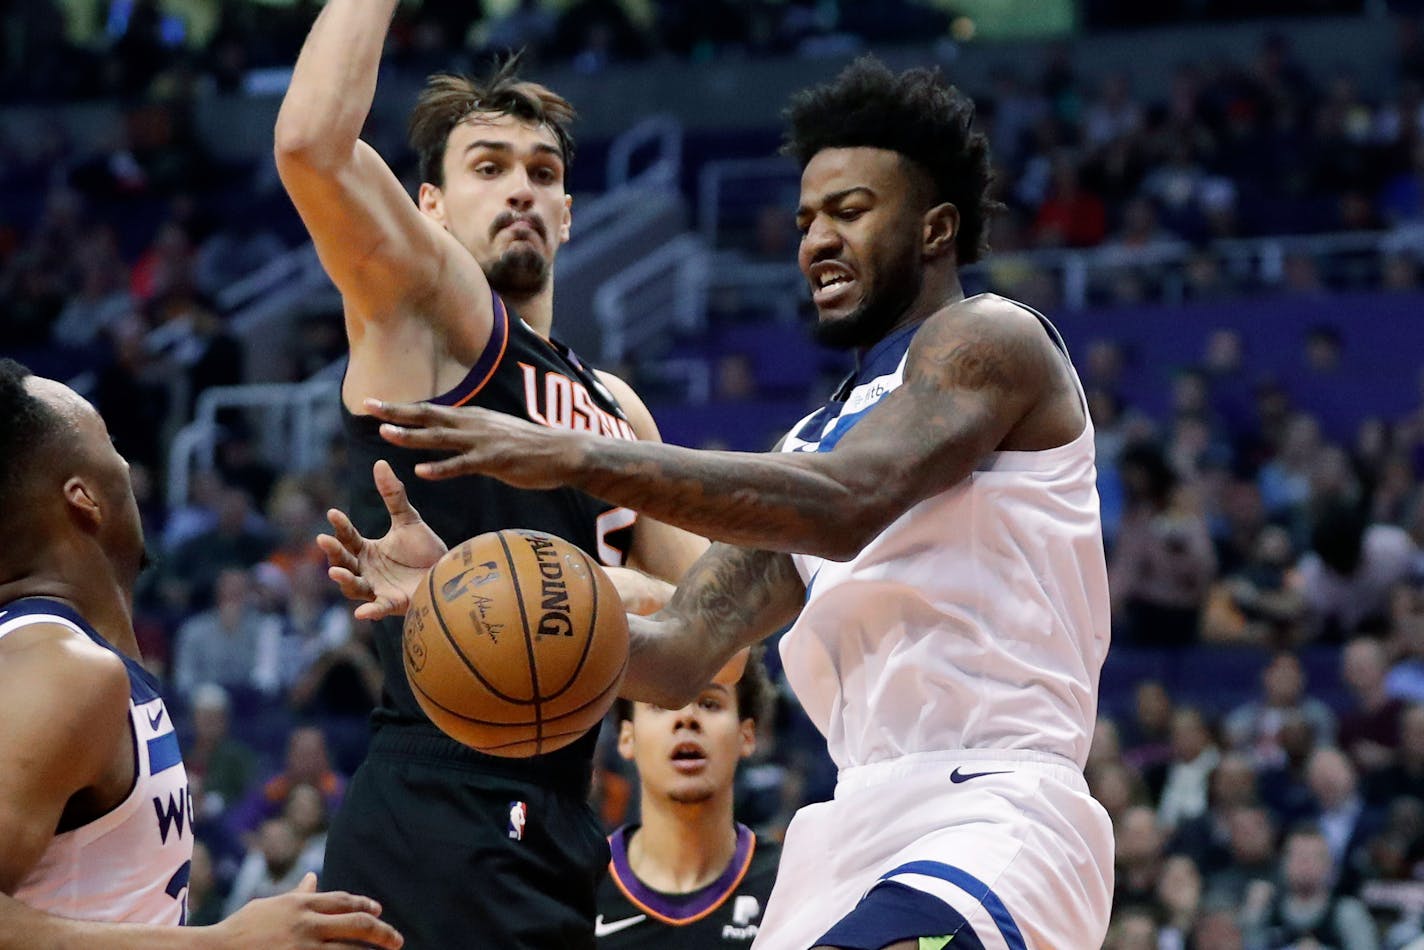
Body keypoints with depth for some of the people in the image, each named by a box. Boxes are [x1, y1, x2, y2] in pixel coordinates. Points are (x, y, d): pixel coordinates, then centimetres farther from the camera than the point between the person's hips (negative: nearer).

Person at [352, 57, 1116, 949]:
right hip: (865, 822, 9)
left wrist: (577, 456, -19)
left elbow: (846, 507, -17)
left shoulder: (993, 339, 1)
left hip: (995, 807, -9)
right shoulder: (813, 445, 25)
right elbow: (680, 657, 17)